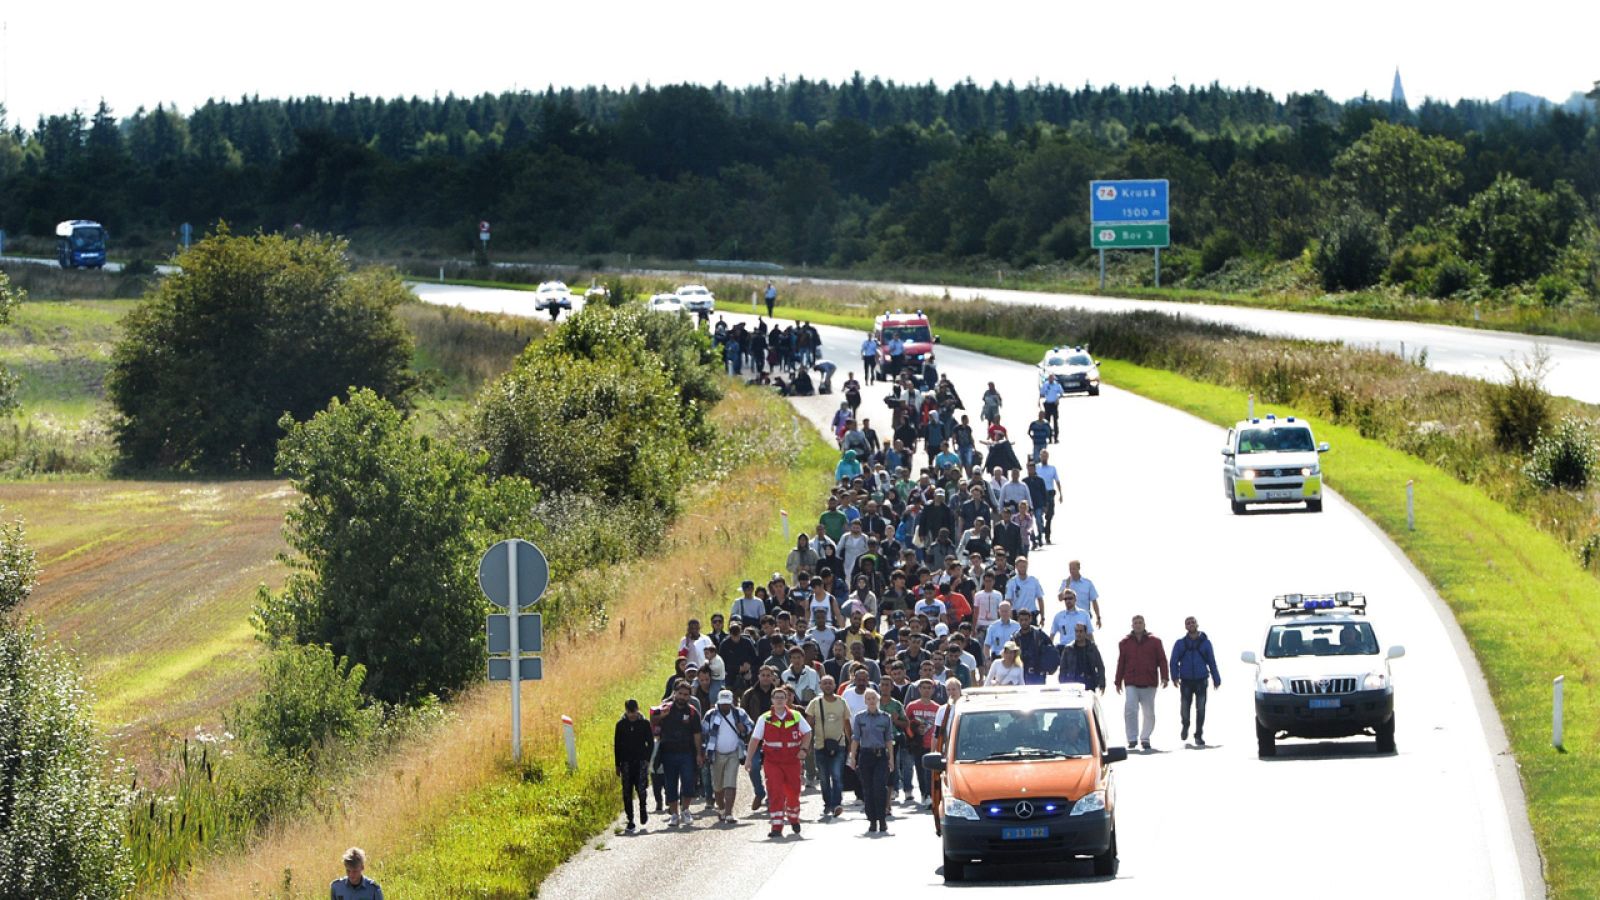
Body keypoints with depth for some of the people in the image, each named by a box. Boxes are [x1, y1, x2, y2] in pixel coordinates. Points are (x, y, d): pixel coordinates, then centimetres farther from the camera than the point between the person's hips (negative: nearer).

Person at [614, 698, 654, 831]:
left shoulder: (644, 724, 2)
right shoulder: (621, 725, 5)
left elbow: (651, 743, 6)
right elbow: (617, 745, 9)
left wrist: (647, 759, -4)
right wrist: (617, 765, 7)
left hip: (640, 761, -2)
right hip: (626, 763, 2)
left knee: (640, 788, -15)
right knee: (627, 792, -1)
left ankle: (643, 809, 13)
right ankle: (630, 819, 5)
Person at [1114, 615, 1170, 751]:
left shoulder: (1154, 642, 6)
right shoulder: (1125, 643, 8)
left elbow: (1162, 660, 4)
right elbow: (1121, 663, 11)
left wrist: (1164, 677, -6)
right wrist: (1118, 682, 9)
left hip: (1149, 684, 0)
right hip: (1131, 684, 0)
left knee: (1149, 713, 5)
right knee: (1130, 710, -14)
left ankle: (1145, 738, 19)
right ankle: (1132, 739, -8)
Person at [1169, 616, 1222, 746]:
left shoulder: (1205, 642, 6)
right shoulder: (1180, 643, 6)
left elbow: (1211, 662, 8)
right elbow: (1174, 661, 3)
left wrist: (1216, 679, 5)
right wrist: (1175, 676, -11)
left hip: (1201, 681, 0)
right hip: (1186, 681, 0)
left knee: (1201, 709, -4)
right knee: (1184, 708, 3)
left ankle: (1199, 735, 4)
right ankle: (1185, 726, 32)